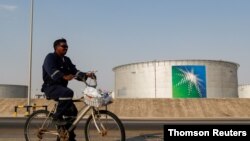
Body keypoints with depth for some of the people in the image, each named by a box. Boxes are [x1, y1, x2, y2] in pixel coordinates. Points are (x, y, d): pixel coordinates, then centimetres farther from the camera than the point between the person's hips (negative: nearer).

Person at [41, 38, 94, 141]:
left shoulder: (66, 60, 16)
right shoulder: (50, 57, -7)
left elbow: (75, 71, 5)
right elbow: (52, 70, -26)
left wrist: (86, 75, -14)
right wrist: (64, 77, -43)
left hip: (61, 87, 8)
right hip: (51, 87, -8)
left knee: (72, 111, 2)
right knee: (68, 93, -36)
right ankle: (57, 116, -21)